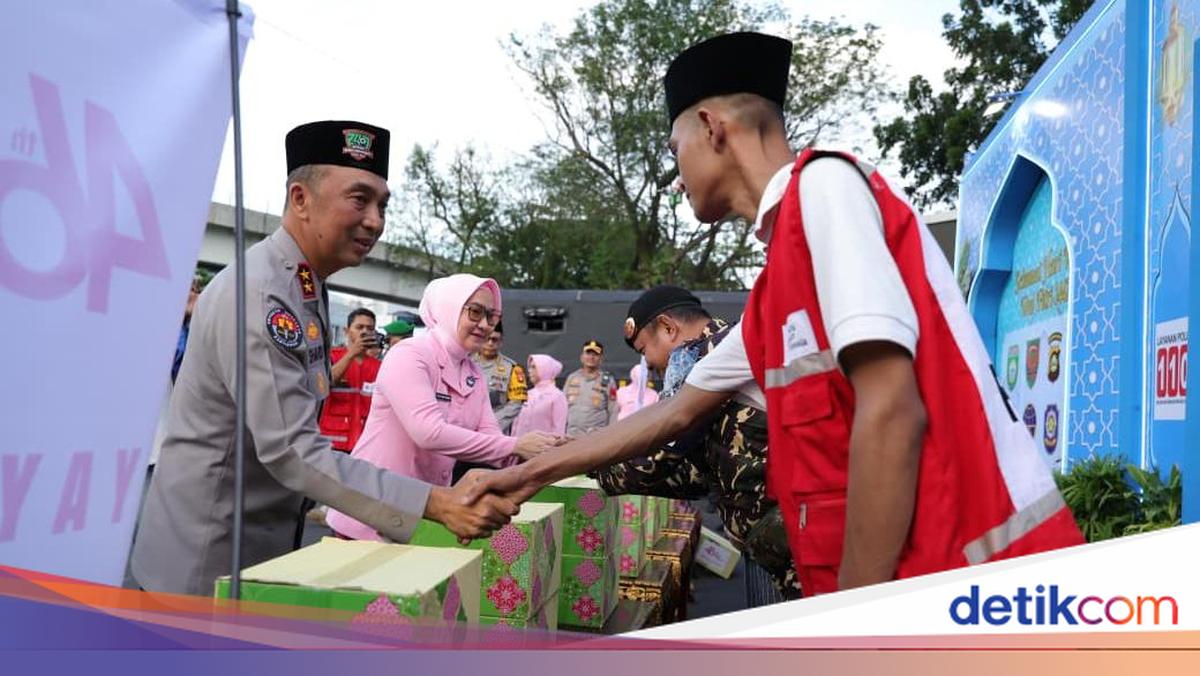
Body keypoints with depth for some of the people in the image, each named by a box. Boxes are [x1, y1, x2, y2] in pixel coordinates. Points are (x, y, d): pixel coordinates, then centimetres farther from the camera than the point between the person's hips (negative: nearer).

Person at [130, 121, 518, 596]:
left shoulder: (306, 290, 6)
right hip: (206, 563, -9)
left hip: (263, 548, 9)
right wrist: (434, 504, -32)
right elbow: (291, 451, -28)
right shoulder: (257, 293, -23)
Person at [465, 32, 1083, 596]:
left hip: (966, 581, -8)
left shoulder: (822, 183, -10)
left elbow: (891, 410, -19)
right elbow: (678, 411, 24)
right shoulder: (776, 291, 16)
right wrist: (530, 475, 30)